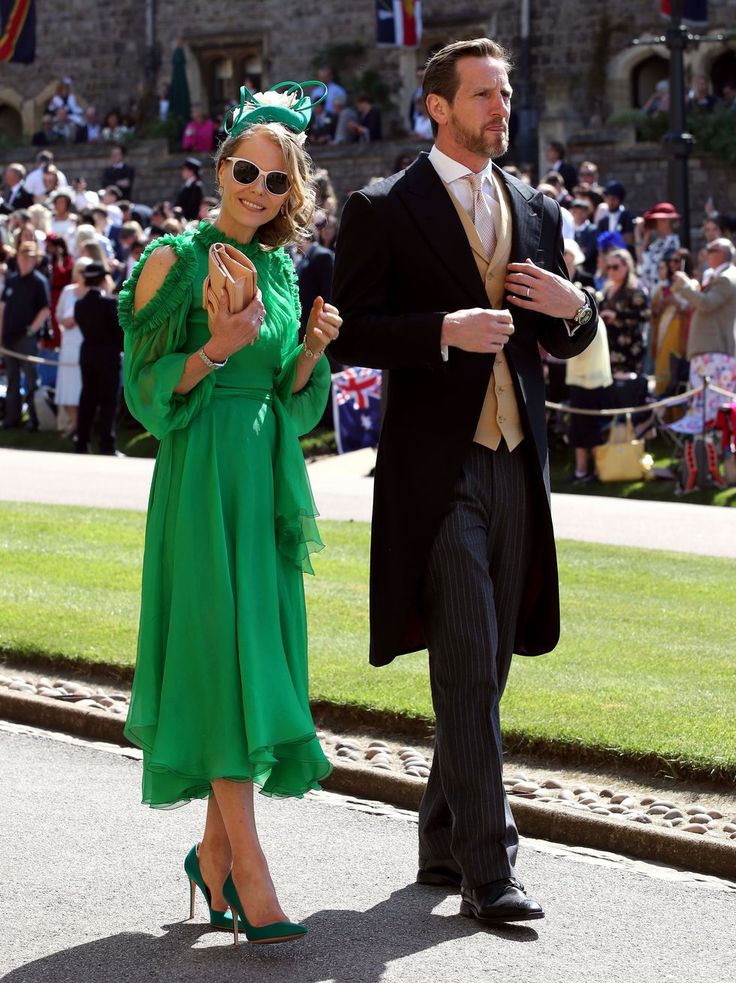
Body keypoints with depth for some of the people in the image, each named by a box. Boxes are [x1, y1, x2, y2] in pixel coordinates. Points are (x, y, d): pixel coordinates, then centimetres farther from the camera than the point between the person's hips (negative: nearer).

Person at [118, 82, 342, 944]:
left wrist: (312, 348, -2)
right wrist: (217, 348, -21)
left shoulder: (279, 268, 14)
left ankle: (215, 851, 17)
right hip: (205, 478, -7)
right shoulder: (176, 260, -4)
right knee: (226, 654, -11)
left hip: (271, 477, 7)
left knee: (259, 652, 6)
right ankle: (249, 870, -12)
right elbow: (149, 393, -7)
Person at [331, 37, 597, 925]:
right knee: (467, 669, -10)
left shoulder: (535, 211, 15)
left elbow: (563, 343, 20)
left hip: (515, 463, 6)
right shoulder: (384, 210, -2)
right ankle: (487, 869, -10)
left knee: (487, 666, 12)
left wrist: (574, 307, -2)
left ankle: (442, 842, 25)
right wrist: (446, 330, -21)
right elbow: (349, 333, -8)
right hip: (437, 467, -6)